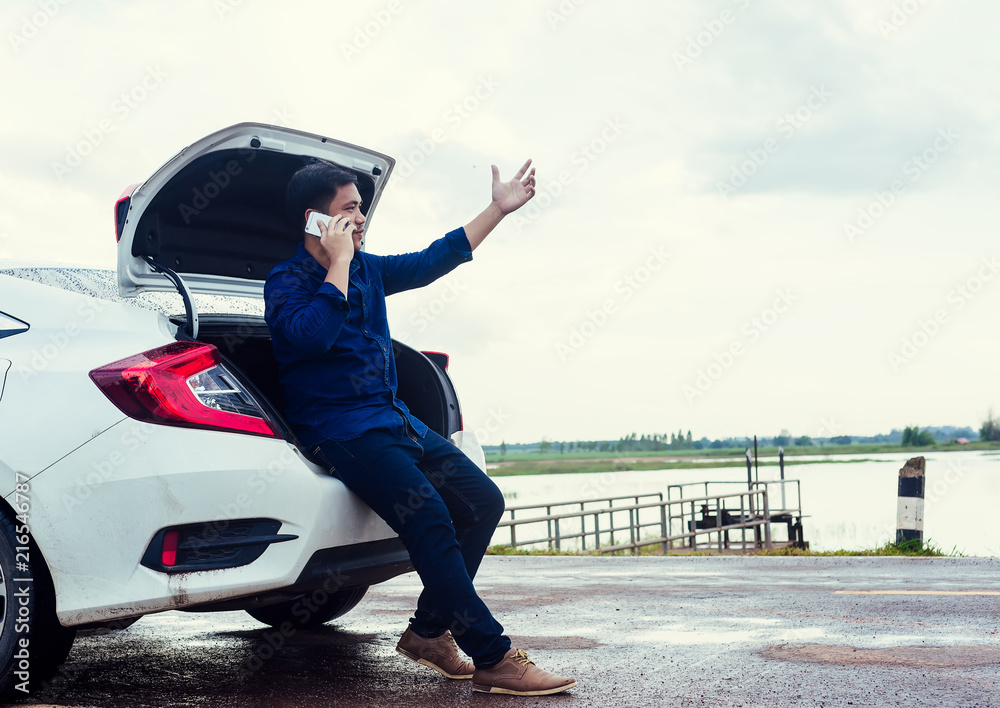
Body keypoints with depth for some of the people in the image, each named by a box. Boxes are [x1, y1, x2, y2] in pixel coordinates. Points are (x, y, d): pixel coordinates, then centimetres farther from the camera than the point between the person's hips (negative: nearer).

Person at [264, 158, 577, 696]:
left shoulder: (367, 269, 16)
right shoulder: (286, 282, -6)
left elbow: (432, 261, 22)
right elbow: (312, 334, -25)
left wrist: (499, 209, 21)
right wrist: (339, 262, -17)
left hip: (395, 419, 9)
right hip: (342, 429, -9)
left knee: (483, 500, 0)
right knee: (429, 517, -27)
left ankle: (428, 631, 6)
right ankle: (492, 660, -24)